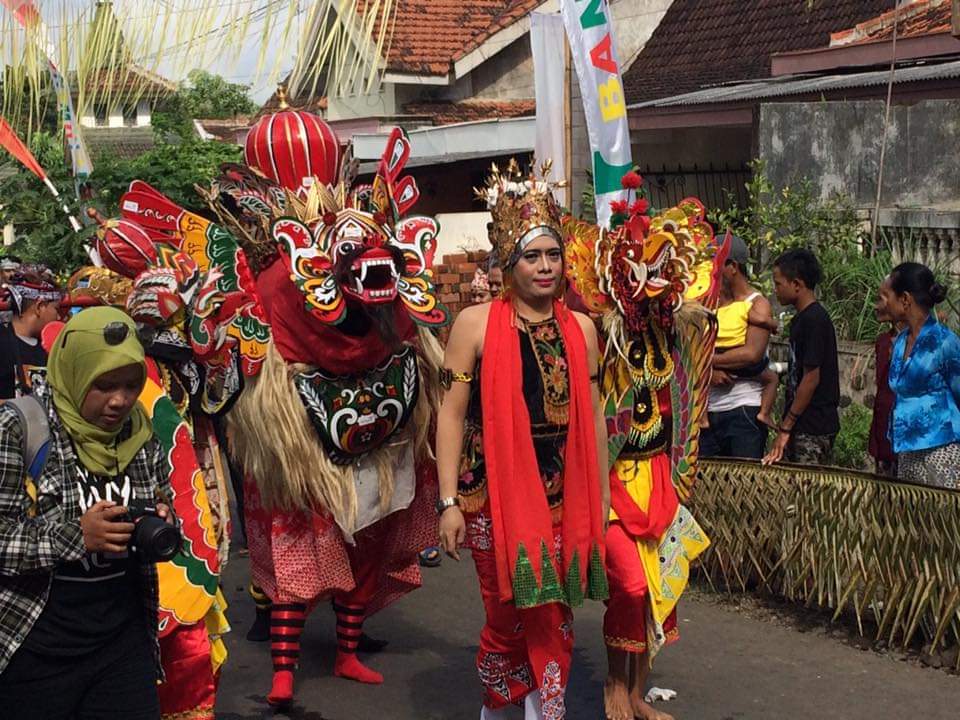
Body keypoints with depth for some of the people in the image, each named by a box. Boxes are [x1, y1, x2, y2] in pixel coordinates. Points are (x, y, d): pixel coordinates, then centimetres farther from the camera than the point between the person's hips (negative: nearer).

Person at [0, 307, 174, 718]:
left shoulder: (140, 436, 3)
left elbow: (163, 506, 17)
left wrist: (162, 526, -5)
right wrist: (74, 535, -26)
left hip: (125, 637, 4)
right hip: (36, 645, -4)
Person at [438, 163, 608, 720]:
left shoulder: (581, 328, 8)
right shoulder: (477, 324, -4)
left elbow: (593, 416, 12)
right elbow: (451, 416, -5)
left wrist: (601, 497, 13)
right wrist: (450, 501, -9)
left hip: (563, 494, 3)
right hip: (497, 492, -3)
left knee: (555, 615, 7)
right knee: (510, 612, 3)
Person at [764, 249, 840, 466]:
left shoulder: (814, 320, -16)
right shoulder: (801, 319, 14)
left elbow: (811, 378, -19)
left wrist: (785, 427, -16)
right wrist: (786, 425, 17)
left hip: (814, 429, -9)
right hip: (802, 425, 9)